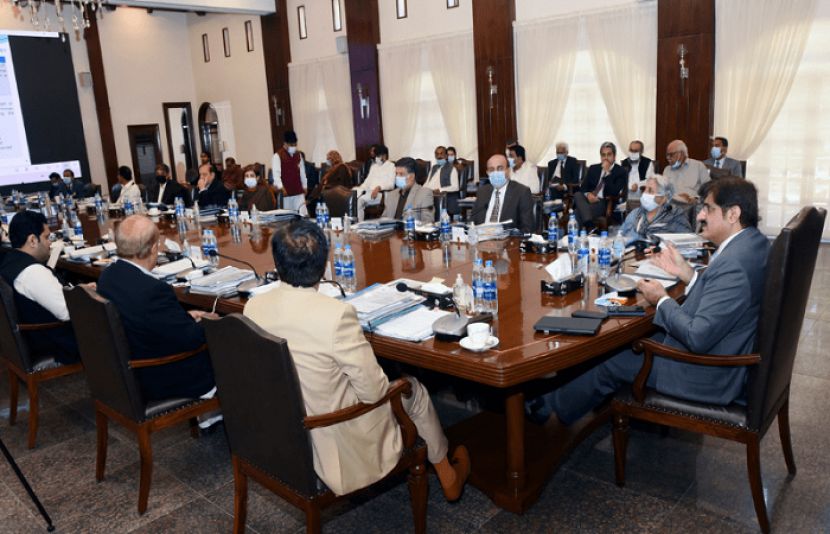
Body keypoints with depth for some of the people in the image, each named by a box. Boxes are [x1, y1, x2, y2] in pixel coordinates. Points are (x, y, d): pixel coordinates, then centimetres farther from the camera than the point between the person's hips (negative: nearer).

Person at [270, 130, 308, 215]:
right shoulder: (277, 156, -6)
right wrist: (281, 187, -24)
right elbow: (276, 173, -13)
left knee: (303, 214, -3)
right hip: (286, 192, -4)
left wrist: (305, 187, 16)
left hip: (299, 192, 4)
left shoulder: (298, 155, 12)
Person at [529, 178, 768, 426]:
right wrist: (687, 273, 2)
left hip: (707, 376, -10)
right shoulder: (754, 242, 2)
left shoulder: (733, 264, -31)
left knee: (610, 364, 3)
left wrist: (662, 300, -15)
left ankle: (552, 408, 27)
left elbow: (698, 338, -30)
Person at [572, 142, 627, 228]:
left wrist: (607, 172, -11)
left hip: (605, 203, -5)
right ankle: (589, 223, -46)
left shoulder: (621, 172, 3)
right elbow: (583, 187, 13)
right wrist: (587, 194, -11)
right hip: (590, 199, 5)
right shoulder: (593, 168, 19)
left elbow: (614, 193, -11)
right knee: (578, 195, -32)